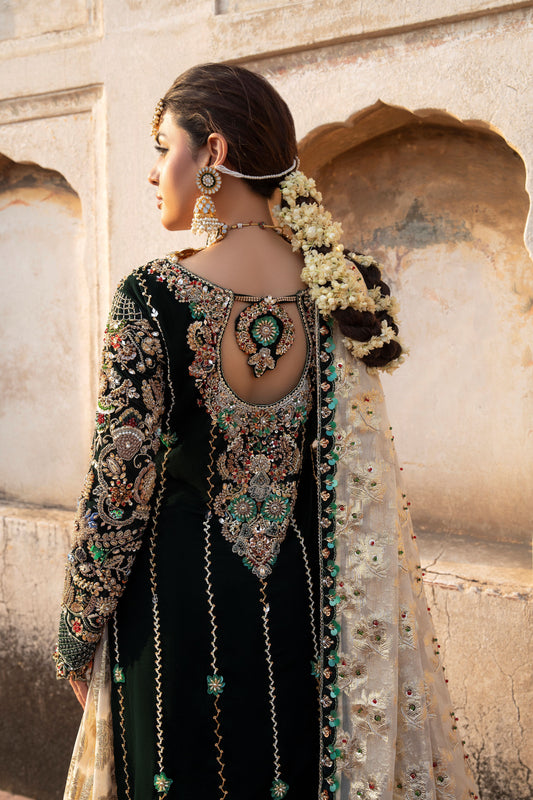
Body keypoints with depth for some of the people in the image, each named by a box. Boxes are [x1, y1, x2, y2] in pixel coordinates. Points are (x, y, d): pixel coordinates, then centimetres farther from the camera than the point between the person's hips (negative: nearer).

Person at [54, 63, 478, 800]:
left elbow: (120, 489, -13)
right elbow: (363, 487, 0)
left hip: (180, 599, -4)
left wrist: (77, 635, -1)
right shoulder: (335, 290, -3)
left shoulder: (152, 297, -16)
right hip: (300, 599, 4)